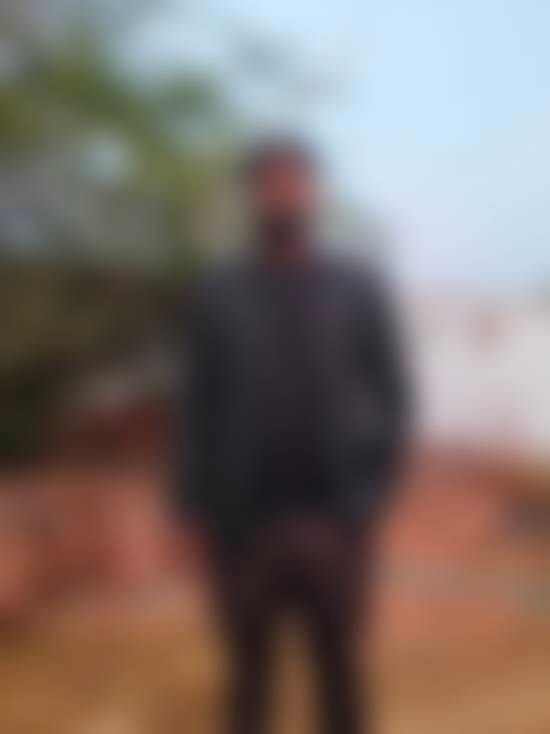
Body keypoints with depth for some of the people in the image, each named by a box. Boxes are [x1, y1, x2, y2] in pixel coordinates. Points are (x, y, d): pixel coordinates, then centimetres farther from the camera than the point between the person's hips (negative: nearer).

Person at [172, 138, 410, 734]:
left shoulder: (361, 291, 3)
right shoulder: (215, 294, 3)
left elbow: (391, 400, 4)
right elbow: (197, 409, 2)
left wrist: (366, 500, -5)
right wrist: (200, 515, -3)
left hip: (333, 527, 0)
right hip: (244, 528, 0)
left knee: (339, 673, 11)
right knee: (248, 674, 10)